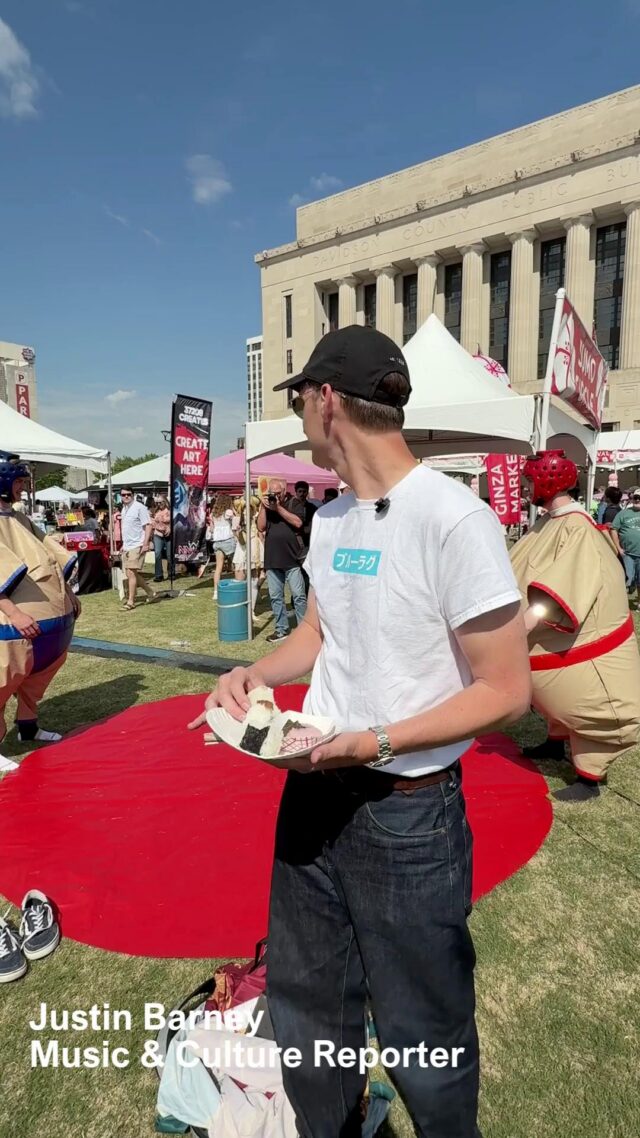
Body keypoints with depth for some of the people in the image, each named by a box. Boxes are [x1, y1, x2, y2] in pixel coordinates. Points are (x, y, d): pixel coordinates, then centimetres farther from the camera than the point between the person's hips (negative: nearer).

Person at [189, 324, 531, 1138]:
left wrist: (372, 744, -24)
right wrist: (253, 674, -2)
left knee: (423, 1041, 14)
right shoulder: (329, 518, 5)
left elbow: (507, 691, -17)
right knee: (305, 1008, 24)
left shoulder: (452, 519, -19)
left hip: (407, 809, -7)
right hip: (314, 791, 7)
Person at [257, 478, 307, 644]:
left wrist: (279, 508, -13)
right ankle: (281, 629, 19)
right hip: (272, 560, 5)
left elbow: (298, 522, -14)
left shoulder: (294, 503, 2)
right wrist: (263, 508, -6)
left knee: (298, 595, -3)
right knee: (275, 597, 9)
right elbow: (261, 527, 5)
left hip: (292, 559, -5)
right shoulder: (267, 505, 14)